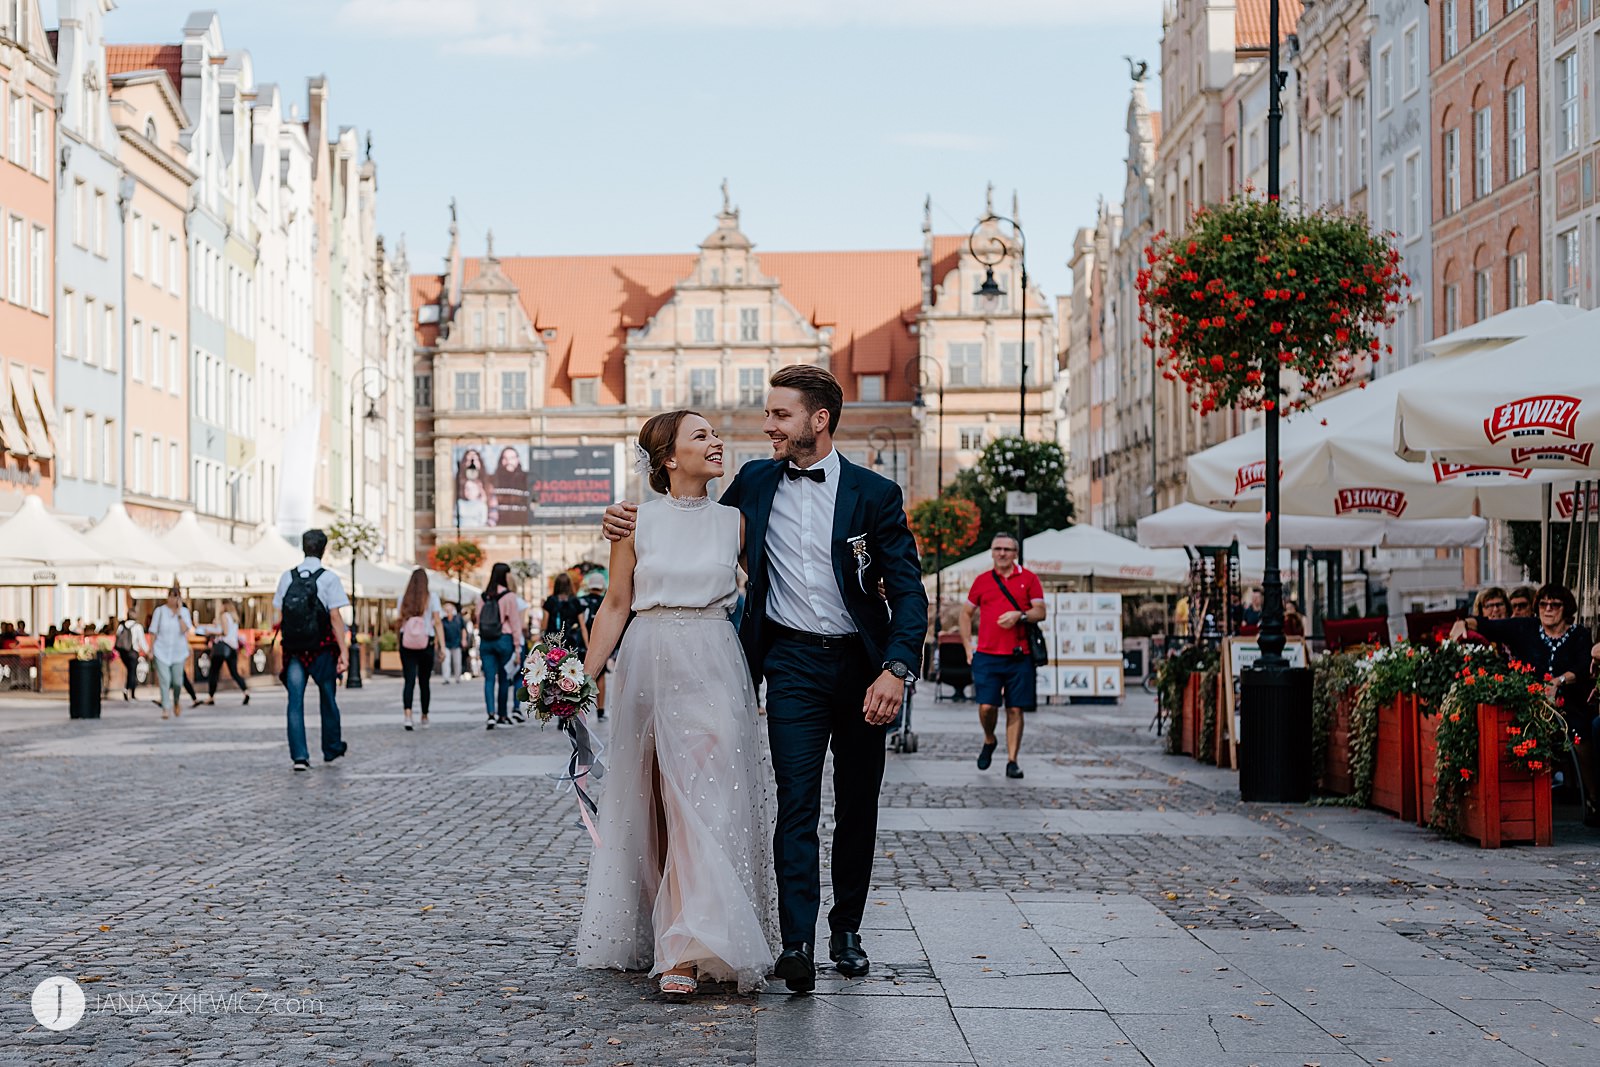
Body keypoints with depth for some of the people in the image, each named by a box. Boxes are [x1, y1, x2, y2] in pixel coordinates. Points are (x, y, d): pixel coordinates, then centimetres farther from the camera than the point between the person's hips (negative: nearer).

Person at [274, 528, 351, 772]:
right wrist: (343, 651, -10)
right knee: (327, 699, 14)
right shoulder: (328, 578, -7)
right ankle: (332, 748, 28)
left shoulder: (287, 577, 4)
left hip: (293, 649, 2)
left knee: (295, 701, 2)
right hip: (321, 649, -2)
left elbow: (279, 618, 5)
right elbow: (335, 617, -12)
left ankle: (299, 755, -6)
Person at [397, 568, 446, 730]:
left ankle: (408, 715, -22)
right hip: (426, 643, -1)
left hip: (406, 642, 1)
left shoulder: (403, 598, 5)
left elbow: (401, 621, 7)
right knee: (424, 681, 12)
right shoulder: (432, 597, 0)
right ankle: (424, 716, 25)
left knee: (409, 680, -3)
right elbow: (437, 622, -5)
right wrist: (442, 645, -5)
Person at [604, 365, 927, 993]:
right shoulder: (755, 482, 6)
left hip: (862, 665, 0)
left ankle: (846, 929, 24)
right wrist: (632, 521, 3)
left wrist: (895, 670, -18)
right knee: (797, 800, -13)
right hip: (792, 663, 0)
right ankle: (797, 943, -18)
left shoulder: (874, 494, -2)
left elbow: (909, 593, -4)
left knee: (858, 804, 10)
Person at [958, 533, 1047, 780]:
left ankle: (1012, 761, 6)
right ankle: (989, 741, 21)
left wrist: (1019, 615, -16)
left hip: (1019, 656, -1)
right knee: (986, 706, -9)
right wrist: (967, 646, 10)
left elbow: (1040, 612, 3)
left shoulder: (1029, 578, 8)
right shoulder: (982, 581, 12)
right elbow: (966, 613, 19)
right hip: (987, 655, 1)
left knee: (1015, 709, 0)